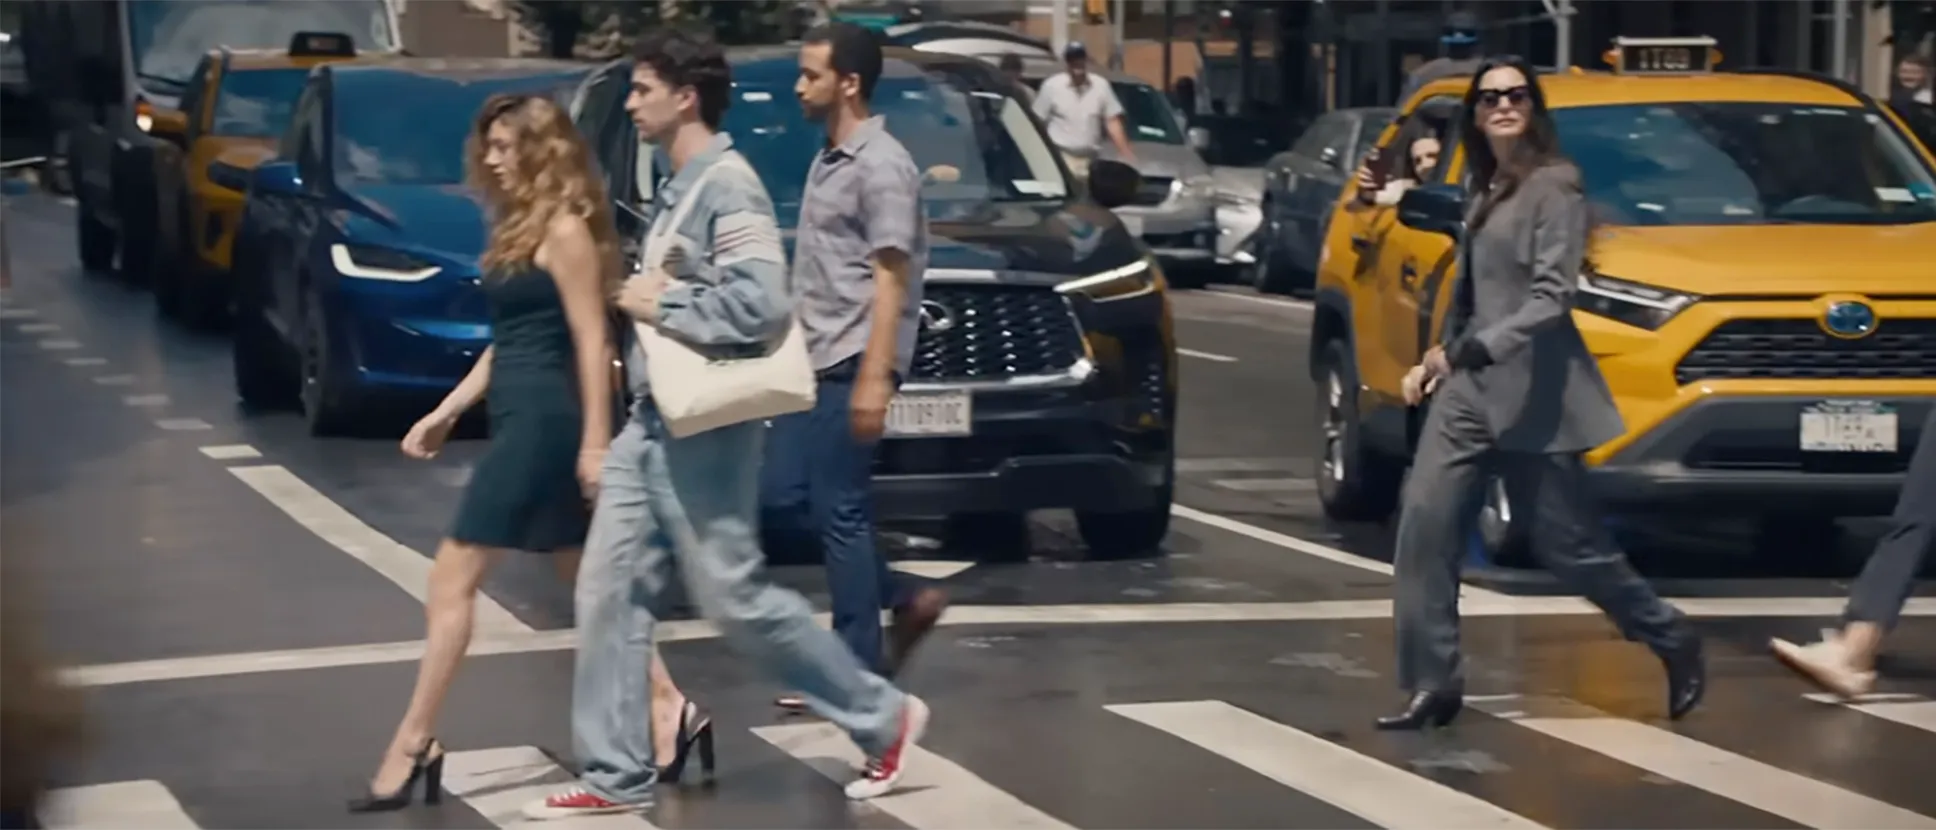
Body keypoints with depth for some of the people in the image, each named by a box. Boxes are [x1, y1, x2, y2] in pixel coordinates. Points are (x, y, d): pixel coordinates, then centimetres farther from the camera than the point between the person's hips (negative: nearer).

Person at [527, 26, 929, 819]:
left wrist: (662, 305, -18)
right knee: (609, 593, 5)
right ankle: (613, 775, 10)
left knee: (736, 598, -2)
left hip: (702, 433, -9)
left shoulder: (727, 187, -17)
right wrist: (644, 301, 6)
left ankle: (883, 718, 12)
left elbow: (763, 304, -27)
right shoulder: (679, 187, 13)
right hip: (651, 424, 9)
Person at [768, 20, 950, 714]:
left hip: (851, 365, -9)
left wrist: (874, 378, -22)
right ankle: (905, 601, 18)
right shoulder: (830, 162, 16)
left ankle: (861, 674, 2)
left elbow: (889, 279, -17)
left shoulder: (881, 166, -12)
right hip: (814, 362, 9)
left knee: (840, 512, -6)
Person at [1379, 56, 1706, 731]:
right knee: (1425, 524, -7)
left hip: (1533, 391, -7)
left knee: (1566, 543, 0)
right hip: (1470, 388, 7)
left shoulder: (1553, 186, -10)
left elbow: (1552, 298, -18)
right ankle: (1432, 685, -3)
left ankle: (1675, 646, 21)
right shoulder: (1485, 191, 15)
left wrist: (1469, 349, -26)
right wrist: (1440, 358, 16)